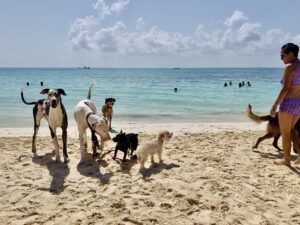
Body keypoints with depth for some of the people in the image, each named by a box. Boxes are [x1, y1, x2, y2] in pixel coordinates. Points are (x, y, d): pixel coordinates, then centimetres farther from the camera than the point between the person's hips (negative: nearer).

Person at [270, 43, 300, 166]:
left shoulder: (289, 67, -14)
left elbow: (285, 88, -19)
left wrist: (275, 105, -16)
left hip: (288, 103, -8)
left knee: (285, 133, 6)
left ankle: (286, 159, 16)